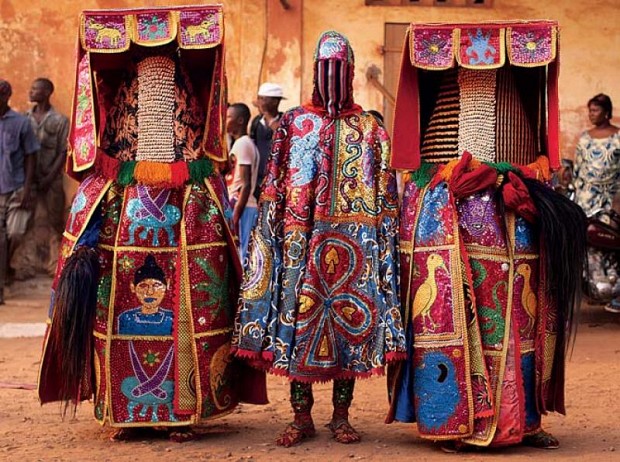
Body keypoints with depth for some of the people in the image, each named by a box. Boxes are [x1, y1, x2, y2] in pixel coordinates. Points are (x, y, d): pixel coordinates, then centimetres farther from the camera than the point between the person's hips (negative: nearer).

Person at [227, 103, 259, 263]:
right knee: (242, 254, 9)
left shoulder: (241, 144, -11)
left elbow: (246, 185, -18)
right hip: (246, 207, 10)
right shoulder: (246, 143, 17)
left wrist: (235, 216, -20)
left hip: (240, 208, -10)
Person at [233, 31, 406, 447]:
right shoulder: (293, 123, 9)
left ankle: (341, 416, 13)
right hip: (301, 238, 0)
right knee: (297, 316, -1)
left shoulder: (369, 128, 9)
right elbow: (275, 185, 7)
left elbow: (385, 193, 6)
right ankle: (302, 417, 9)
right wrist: (272, 233, -1)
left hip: (354, 240, 0)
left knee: (350, 321, 2)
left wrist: (383, 241, -1)